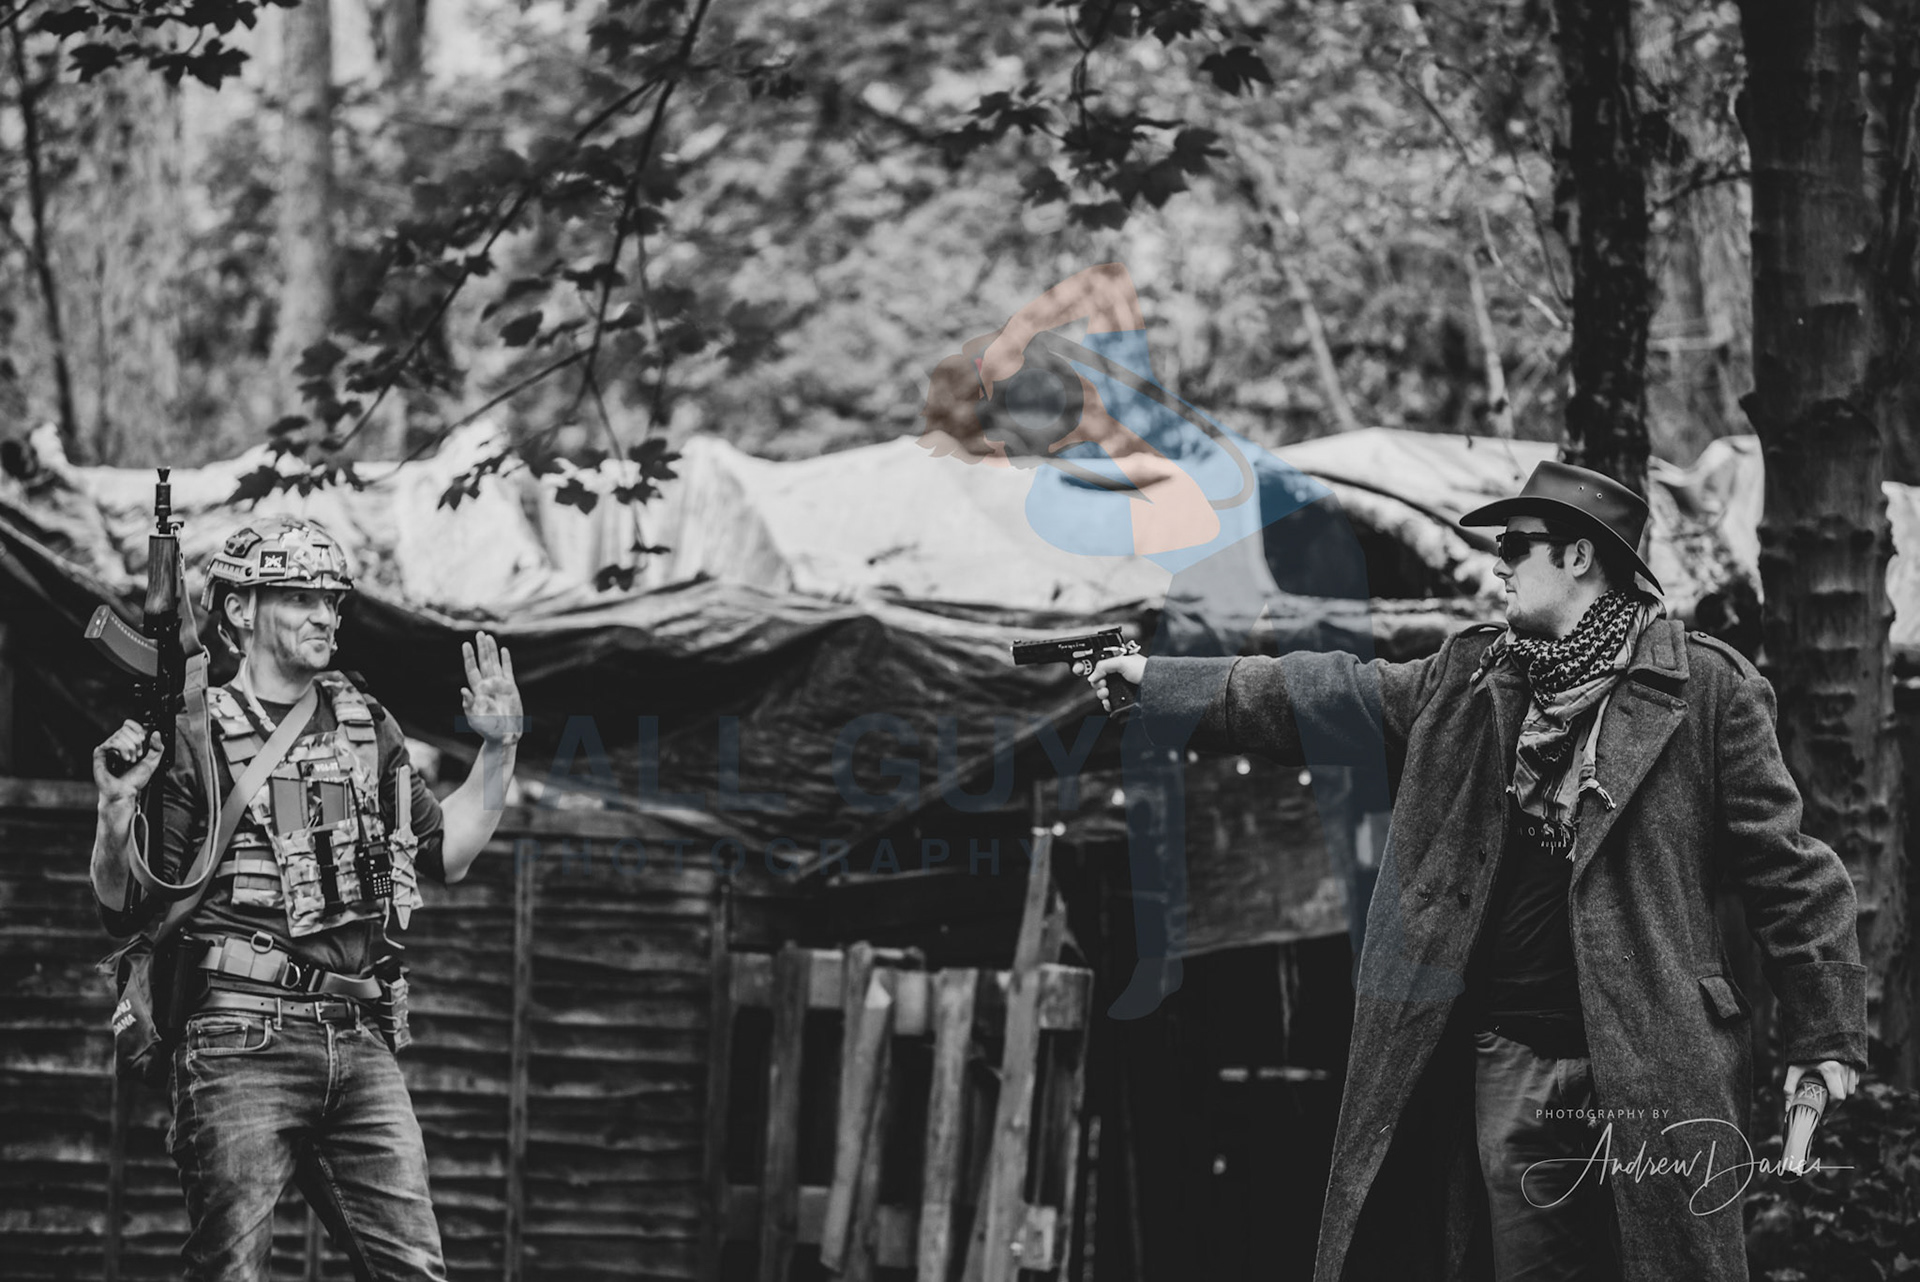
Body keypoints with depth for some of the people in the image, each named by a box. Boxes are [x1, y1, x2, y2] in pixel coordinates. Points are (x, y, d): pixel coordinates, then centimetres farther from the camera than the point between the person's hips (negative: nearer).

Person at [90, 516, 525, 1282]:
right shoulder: (197, 738, -2)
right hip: (244, 1041, -5)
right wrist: (118, 811, -21)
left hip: (360, 1044, 5)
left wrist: (497, 753, 14)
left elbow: (446, 856, 22)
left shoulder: (367, 730, 15)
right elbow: (126, 912, -3)